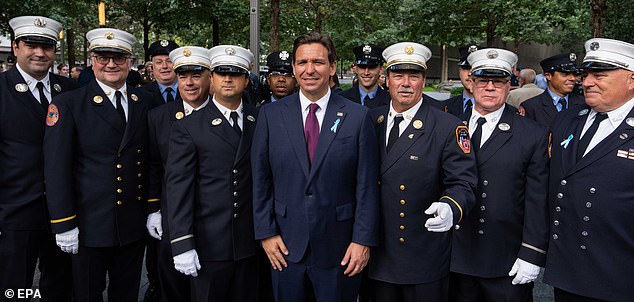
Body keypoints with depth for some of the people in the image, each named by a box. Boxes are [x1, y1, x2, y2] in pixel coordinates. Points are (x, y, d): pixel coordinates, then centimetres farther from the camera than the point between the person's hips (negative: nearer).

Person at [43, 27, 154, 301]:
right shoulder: (67, 104, -7)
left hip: (134, 225, 3)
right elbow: (56, 169, -9)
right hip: (90, 225, -3)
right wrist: (64, 225, -11)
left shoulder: (145, 102, 4)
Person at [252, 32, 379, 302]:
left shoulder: (357, 116, -4)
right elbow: (260, 180, 2)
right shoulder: (271, 115, 0)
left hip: (339, 249, -1)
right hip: (285, 246, 2)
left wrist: (363, 240, -6)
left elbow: (367, 185, -4)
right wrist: (266, 232, -1)